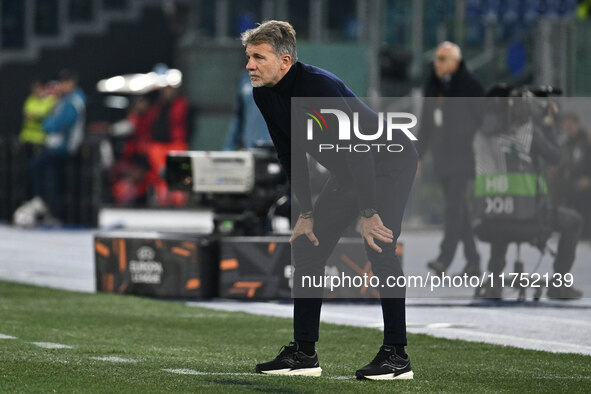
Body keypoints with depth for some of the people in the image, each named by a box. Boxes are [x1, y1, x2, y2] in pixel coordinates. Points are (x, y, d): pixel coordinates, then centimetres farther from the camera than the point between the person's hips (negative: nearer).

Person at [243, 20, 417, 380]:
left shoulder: (318, 86, -31)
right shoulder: (264, 95, -5)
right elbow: (291, 155, 6)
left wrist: (368, 213, -31)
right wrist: (307, 213, 3)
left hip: (390, 162, -9)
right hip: (349, 171, 9)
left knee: (379, 248, -22)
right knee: (307, 246, 3)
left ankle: (397, 355, -17)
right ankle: (304, 352, 8)